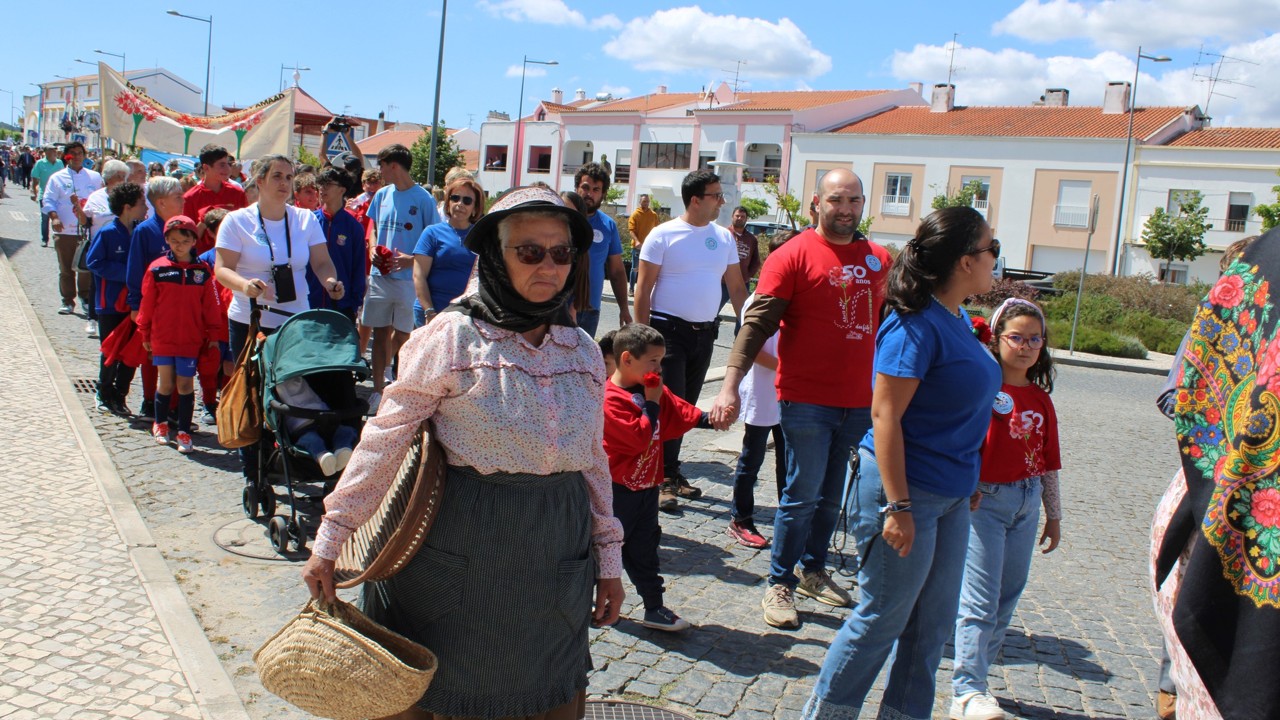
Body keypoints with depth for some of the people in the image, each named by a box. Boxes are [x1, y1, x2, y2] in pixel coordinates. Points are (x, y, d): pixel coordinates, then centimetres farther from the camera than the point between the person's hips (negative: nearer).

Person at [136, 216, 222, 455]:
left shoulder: (203, 271, -1)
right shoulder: (157, 269, -3)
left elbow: (210, 306, 4)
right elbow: (147, 303, 4)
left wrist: (213, 335, 6)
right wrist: (145, 334, 8)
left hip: (191, 340, 0)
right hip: (162, 338, 0)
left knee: (186, 385, 3)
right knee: (165, 383, 10)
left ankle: (184, 432, 13)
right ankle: (160, 424, 31)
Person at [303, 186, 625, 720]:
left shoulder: (583, 351, 5)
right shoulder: (453, 338, -10)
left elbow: (595, 459, 11)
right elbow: (384, 440, -8)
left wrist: (608, 560, 13)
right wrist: (330, 541, -8)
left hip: (555, 561, 4)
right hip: (461, 552, -4)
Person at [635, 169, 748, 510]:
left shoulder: (724, 238, 7)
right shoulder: (664, 235, -8)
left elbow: (736, 288, 11)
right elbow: (643, 288, -7)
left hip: (705, 333, 6)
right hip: (669, 329, -5)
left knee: (687, 406, 12)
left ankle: (671, 472, 23)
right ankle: (665, 478, 0)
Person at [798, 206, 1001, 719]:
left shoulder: (959, 321, 8)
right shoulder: (916, 325, -19)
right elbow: (885, 415, -22)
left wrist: (968, 483, 18)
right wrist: (897, 506, -23)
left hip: (950, 495, 9)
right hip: (906, 489, -9)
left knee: (933, 623, 16)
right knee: (883, 618, 5)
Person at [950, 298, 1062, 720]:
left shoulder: (1041, 399, 10)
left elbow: (1048, 461, 15)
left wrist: (1054, 515, 17)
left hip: (1026, 503, 7)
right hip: (983, 499, -7)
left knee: (1007, 599, 12)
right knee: (980, 601, -8)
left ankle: (975, 676, 25)